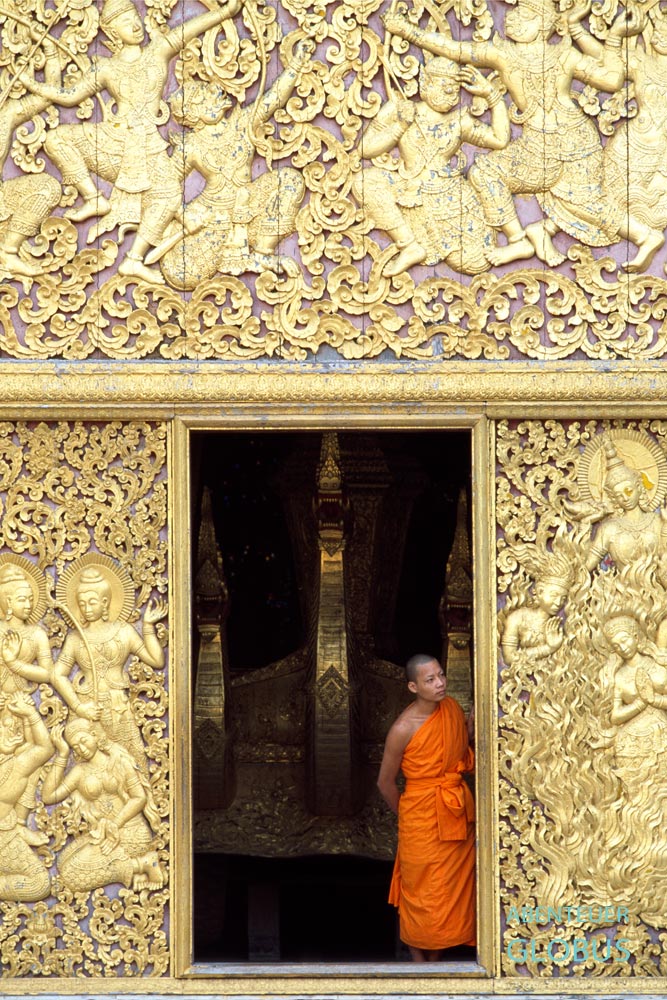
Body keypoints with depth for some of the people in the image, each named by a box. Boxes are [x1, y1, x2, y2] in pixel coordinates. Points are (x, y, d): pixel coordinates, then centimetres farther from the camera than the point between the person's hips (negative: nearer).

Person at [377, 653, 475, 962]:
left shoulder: (452, 709, -3)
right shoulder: (403, 729, -20)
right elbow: (385, 782, -8)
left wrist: (471, 725, -4)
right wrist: (405, 815, 4)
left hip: (457, 812, 6)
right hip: (421, 816, -6)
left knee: (453, 887, 14)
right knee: (421, 891, 5)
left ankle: (436, 959, 30)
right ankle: (419, 961, 22)